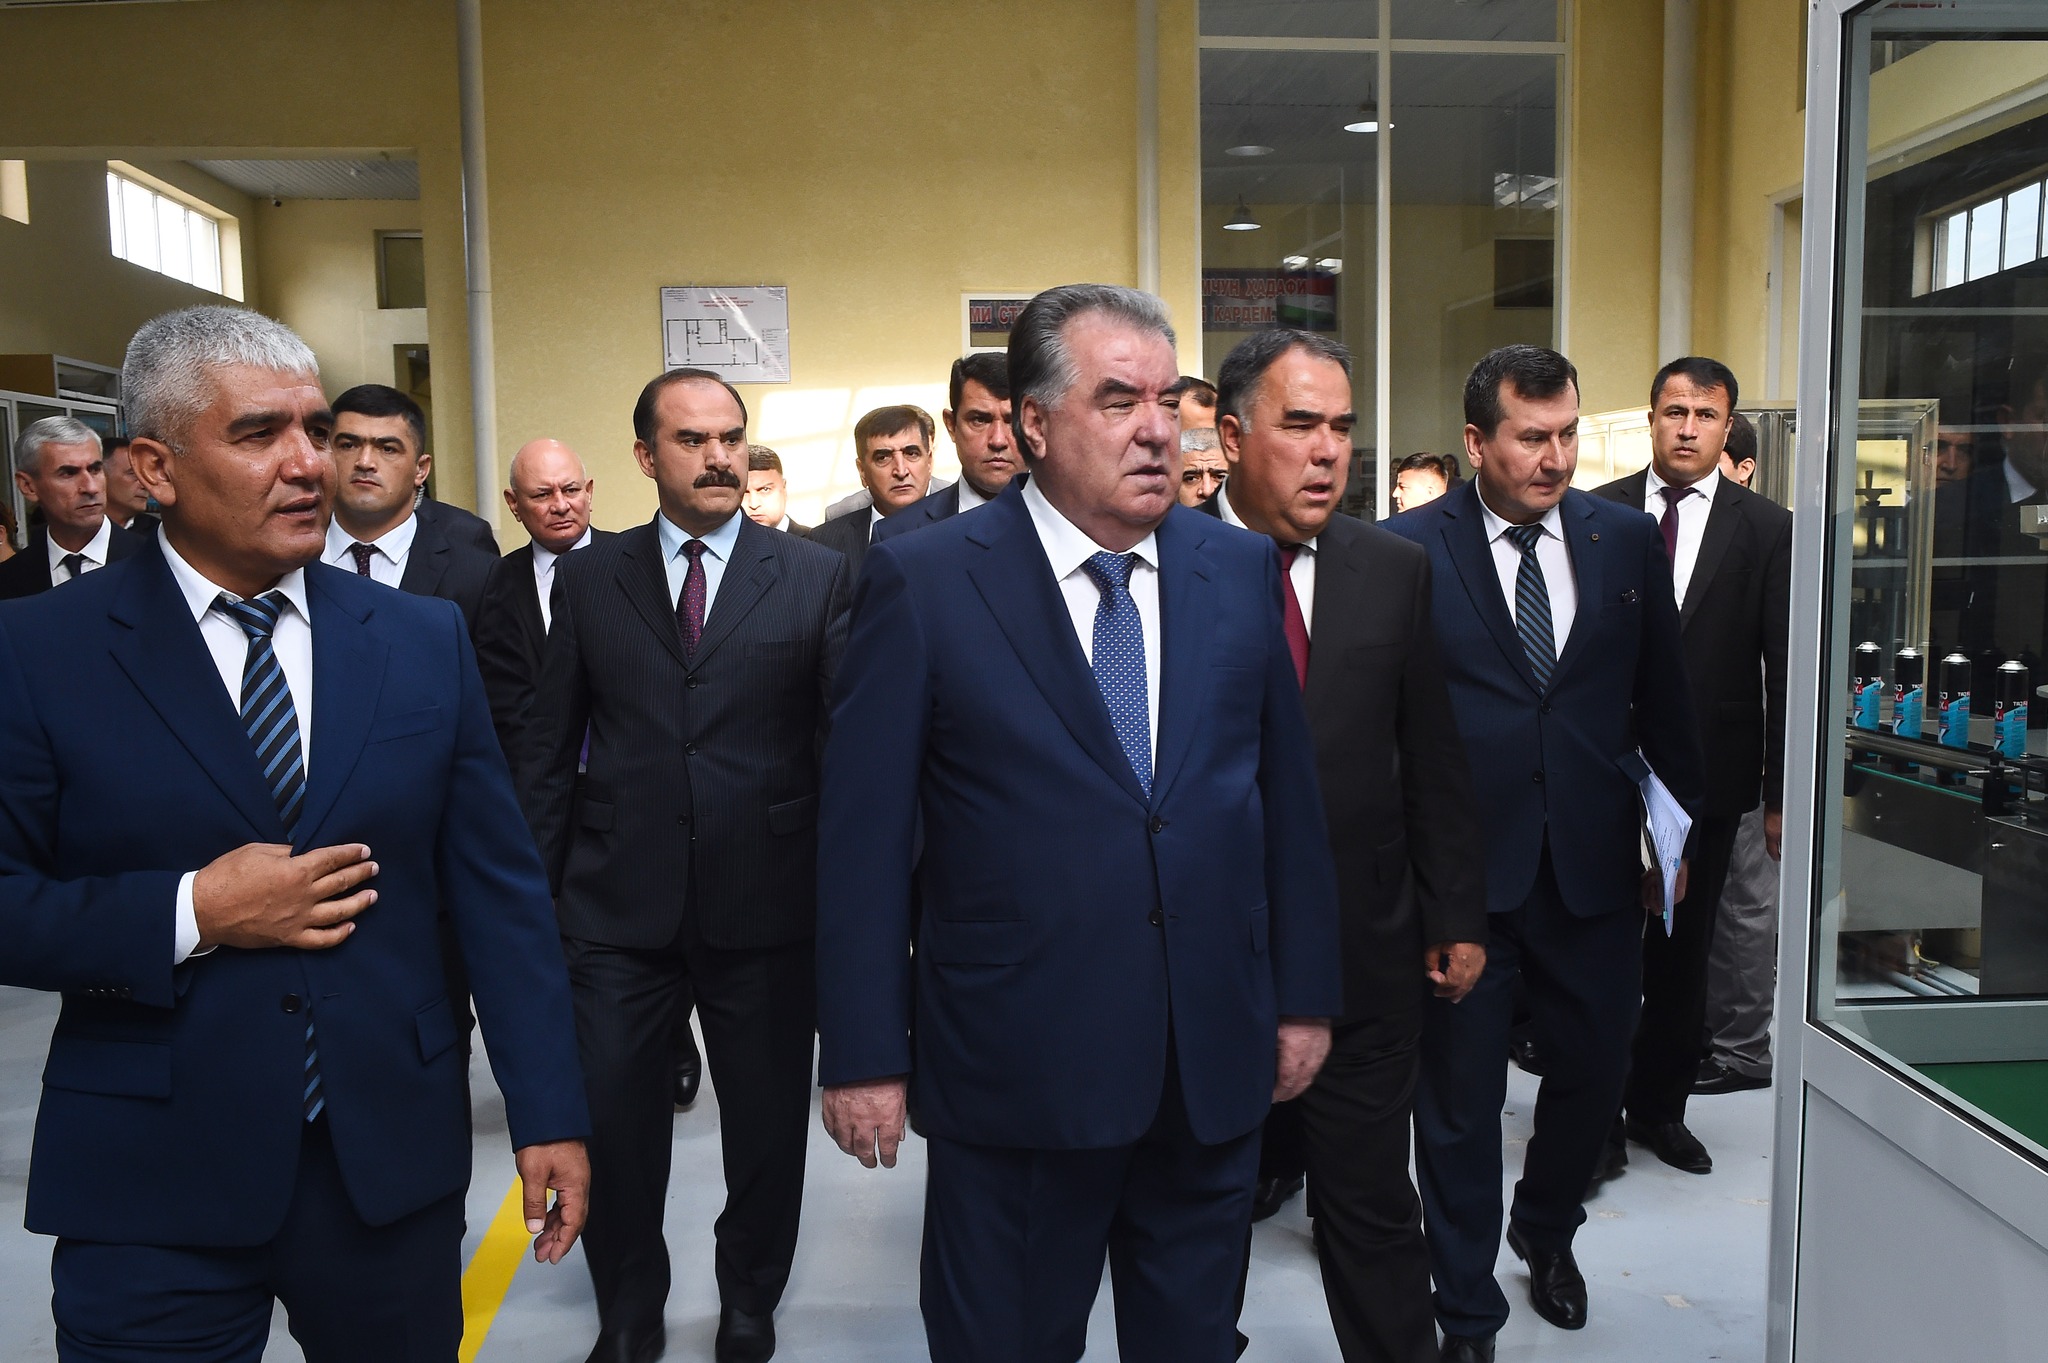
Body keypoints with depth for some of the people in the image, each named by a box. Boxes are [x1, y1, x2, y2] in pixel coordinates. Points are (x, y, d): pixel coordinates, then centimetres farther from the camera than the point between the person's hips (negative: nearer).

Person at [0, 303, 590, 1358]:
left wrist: (547, 1114, -1)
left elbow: (499, 892, 1)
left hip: (395, 1161, 3)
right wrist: (189, 914, -18)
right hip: (152, 1190, -2)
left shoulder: (427, 641, 1)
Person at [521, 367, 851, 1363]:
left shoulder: (817, 578, 0)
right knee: (611, 1130, 9)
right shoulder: (588, 579, 5)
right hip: (617, 906, 1)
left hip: (766, 904, -1)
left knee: (769, 1132, 13)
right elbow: (551, 752, 8)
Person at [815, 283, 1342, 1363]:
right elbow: (861, 835, -8)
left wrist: (1305, 993, 9)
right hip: (1017, 1068, -3)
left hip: (1216, 1062, 4)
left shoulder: (1241, 570, 3)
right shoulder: (922, 582, -9)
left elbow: (1286, 794, 8)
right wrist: (861, 1054, -8)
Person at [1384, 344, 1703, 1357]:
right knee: (1460, 1101, 8)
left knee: (1594, 1072, 16)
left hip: (1594, 865, 4)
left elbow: (1664, 701, 10)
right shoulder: (1409, 549, -7)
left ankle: (1546, 1230, 48)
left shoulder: (1627, 538, 4)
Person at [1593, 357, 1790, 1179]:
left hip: (1708, 776, 1)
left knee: (1683, 952, 12)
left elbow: (1785, 671, 0)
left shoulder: (1767, 530, 1)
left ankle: (1660, 1106, 29)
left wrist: (1782, 795, -2)